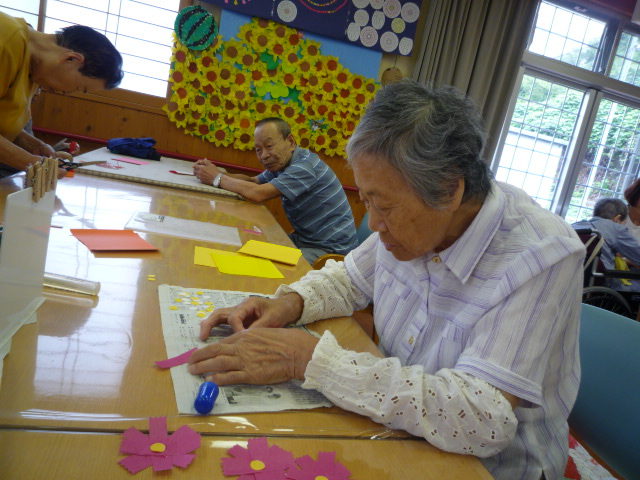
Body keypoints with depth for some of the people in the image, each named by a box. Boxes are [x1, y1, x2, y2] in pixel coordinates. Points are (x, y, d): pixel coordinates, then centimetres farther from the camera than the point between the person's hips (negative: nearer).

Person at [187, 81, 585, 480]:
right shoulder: (411, 220, -8)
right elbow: (351, 279, 9)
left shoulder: (541, 257, -25)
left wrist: (309, 358, -32)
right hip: (399, 430, 5)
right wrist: (291, 303, -12)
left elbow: (480, 420, -32)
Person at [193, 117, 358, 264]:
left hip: (329, 250, -9)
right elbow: (253, 180, 14)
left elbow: (257, 193, -29)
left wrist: (217, 178, -14)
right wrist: (216, 172, -3)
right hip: (303, 239, 9)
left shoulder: (305, 166, -24)